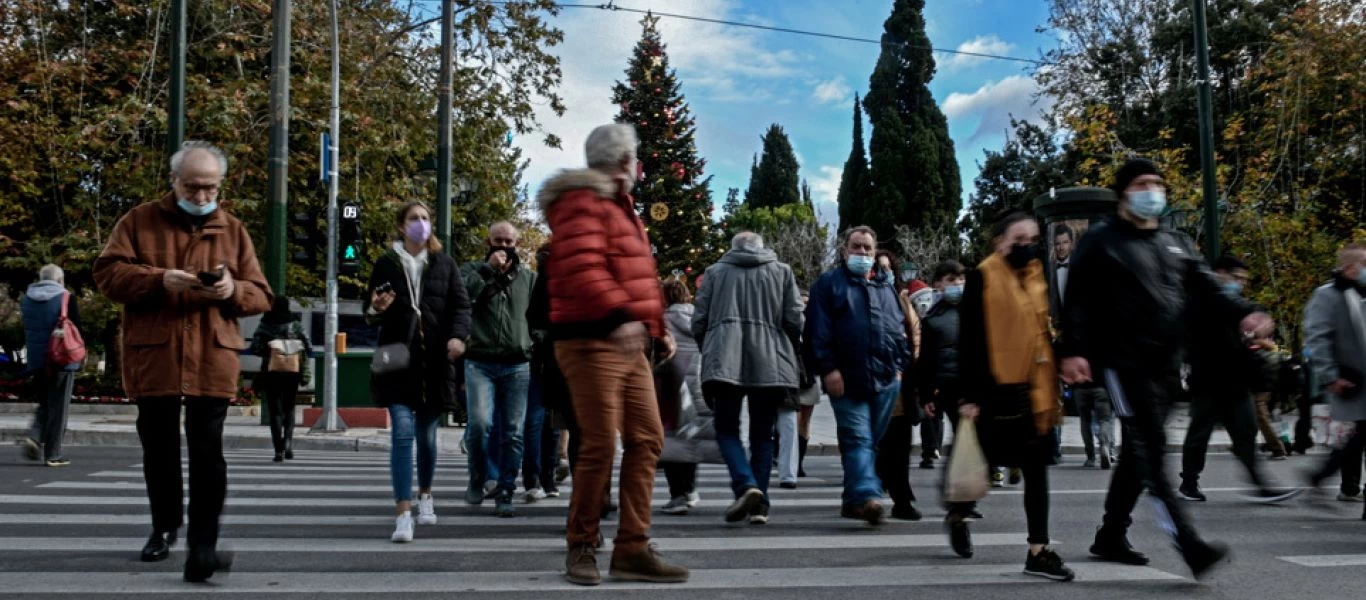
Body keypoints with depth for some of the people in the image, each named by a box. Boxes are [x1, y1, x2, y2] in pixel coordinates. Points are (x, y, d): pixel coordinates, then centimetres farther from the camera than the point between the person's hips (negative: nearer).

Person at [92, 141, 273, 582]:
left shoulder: (233, 231, 11)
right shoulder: (139, 221, 8)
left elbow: (261, 296, 9)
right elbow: (107, 273, -1)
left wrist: (233, 290, -14)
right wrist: (159, 280, -18)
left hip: (212, 360, 0)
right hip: (152, 356, 1)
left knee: (207, 452, -8)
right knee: (159, 449, 12)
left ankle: (202, 547, -8)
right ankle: (165, 526, 33)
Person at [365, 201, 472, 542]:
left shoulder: (444, 263, 8)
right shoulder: (386, 264, 5)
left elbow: (461, 304, 4)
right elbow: (371, 313, 11)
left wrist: (458, 335, -15)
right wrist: (376, 310, -12)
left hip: (434, 361, 2)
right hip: (398, 360, -1)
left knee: (427, 434, 11)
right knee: (402, 432, -12)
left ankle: (425, 495, 35)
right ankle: (403, 513, -11)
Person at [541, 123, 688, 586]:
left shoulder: (619, 206, 24)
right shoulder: (582, 202, -8)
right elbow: (581, 269, -24)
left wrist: (657, 328, 20)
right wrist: (619, 316, -34)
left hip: (629, 345, 10)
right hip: (592, 341, -10)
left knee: (647, 441, 5)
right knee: (600, 446, -8)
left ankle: (632, 549, 10)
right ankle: (582, 548, 7)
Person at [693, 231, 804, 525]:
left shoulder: (715, 272, 11)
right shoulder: (782, 271, 13)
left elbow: (699, 321, 7)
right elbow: (794, 320, 5)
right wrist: (786, 353, 21)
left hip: (723, 361, -1)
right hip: (769, 364, 1)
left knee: (727, 430, 7)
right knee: (762, 435, 12)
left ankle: (747, 486, -15)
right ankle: (759, 504, 9)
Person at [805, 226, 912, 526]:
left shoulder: (887, 286, 19)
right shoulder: (829, 283, 3)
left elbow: (900, 329, 21)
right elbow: (818, 330, -5)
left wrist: (901, 365, 11)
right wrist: (828, 368, -13)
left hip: (886, 378, 5)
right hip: (847, 379, -5)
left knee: (872, 442, 8)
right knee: (858, 439, -12)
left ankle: (853, 499, 16)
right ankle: (868, 496, -22)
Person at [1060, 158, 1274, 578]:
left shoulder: (1176, 244, 19)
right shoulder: (1101, 241, 0)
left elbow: (1207, 289, 7)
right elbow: (1078, 300, -6)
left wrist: (1242, 314, -12)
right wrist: (1074, 350, -18)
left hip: (1165, 366, 7)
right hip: (1123, 364, -7)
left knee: (1139, 452, 12)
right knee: (1149, 451, -11)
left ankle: (1110, 537, 23)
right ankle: (1191, 546, -16)